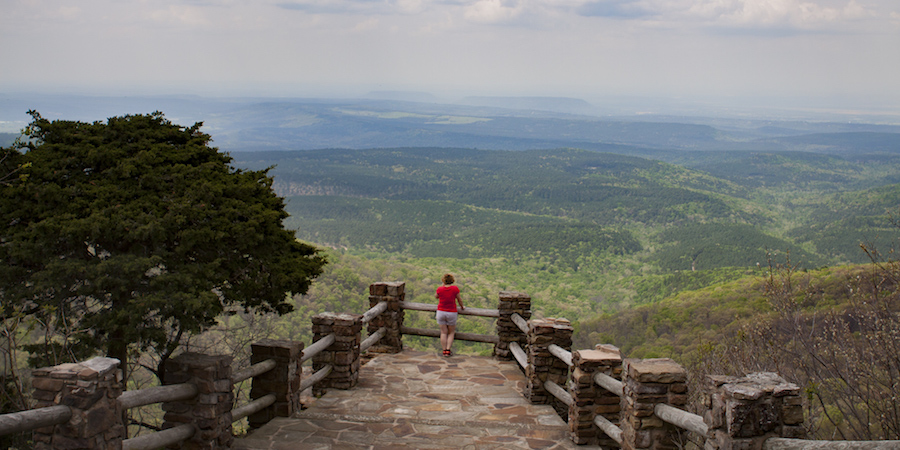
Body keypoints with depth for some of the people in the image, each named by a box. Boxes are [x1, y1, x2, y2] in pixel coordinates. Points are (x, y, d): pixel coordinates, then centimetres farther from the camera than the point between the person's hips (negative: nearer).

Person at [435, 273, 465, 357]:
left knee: (443, 332, 7)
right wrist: (462, 307, 17)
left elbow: (436, 296, 11)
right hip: (452, 313, -1)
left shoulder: (440, 289, -10)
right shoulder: (455, 289, -12)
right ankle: (448, 350, 1)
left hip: (441, 312, 1)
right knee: (451, 333, 11)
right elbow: (459, 299, 0)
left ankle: (444, 350, 5)